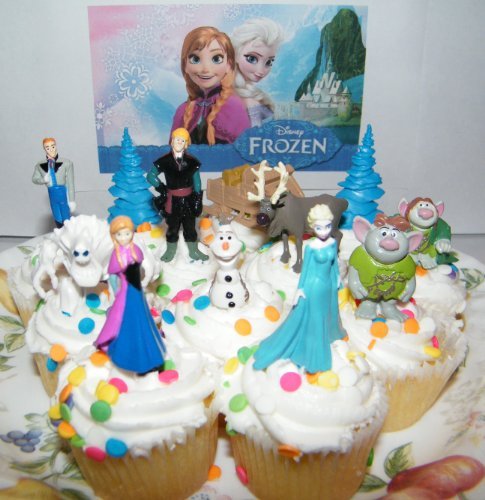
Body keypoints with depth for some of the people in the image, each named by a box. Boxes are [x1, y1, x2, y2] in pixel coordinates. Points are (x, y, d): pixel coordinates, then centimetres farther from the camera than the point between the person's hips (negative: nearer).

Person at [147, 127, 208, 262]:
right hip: (173, 200, -1)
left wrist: (198, 200, -1)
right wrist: (162, 188, -4)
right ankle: (170, 251, 28)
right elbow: (151, 176, 2)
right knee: (173, 227, 13)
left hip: (188, 199, 2)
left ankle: (193, 251, 27)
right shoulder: (165, 161, -8)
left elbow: (196, 182, 2)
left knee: (190, 226, 14)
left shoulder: (192, 161, -2)